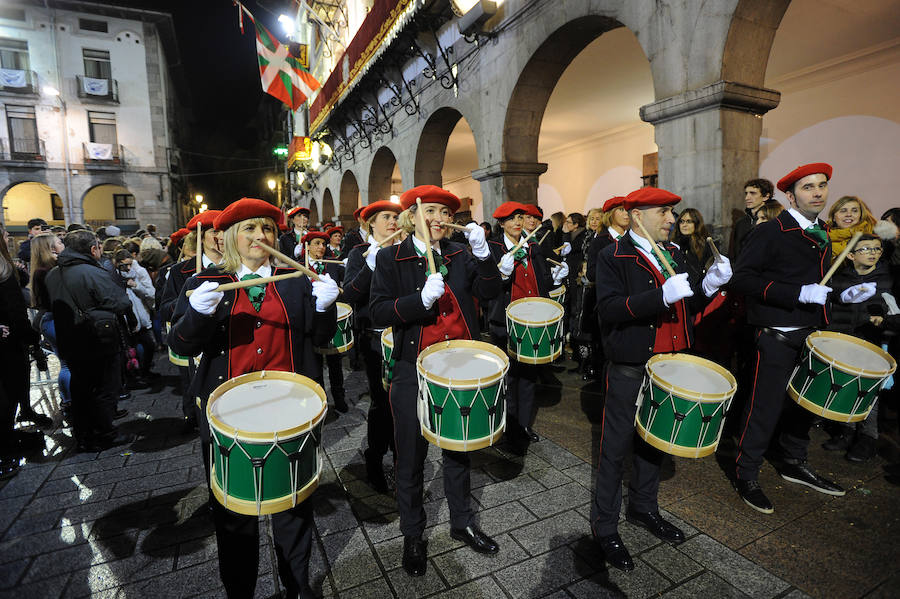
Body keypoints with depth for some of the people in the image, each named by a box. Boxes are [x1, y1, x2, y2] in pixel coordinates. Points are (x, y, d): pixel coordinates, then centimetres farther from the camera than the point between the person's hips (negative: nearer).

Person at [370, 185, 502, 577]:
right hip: (414, 372, -3)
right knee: (411, 457, 12)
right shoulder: (390, 258, -5)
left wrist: (483, 253, -16)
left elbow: (489, 293, -3)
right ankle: (412, 536, 36)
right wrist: (421, 299, -28)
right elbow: (378, 312, -14)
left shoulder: (460, 255, 5)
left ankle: (463, 523, 42)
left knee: (459, 450, 20)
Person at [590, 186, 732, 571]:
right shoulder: (613, 257, -10)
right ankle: (605, 525, 20)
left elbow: (688, 306, 14)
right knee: (617, 445, 3)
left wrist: (709, 285, -6)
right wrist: (661, 296, -32)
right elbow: (609, 308, -23)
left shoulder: (675, 254, 11)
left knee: (654, 439, 19)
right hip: (630, 368, -7)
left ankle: (644, 509, 39)